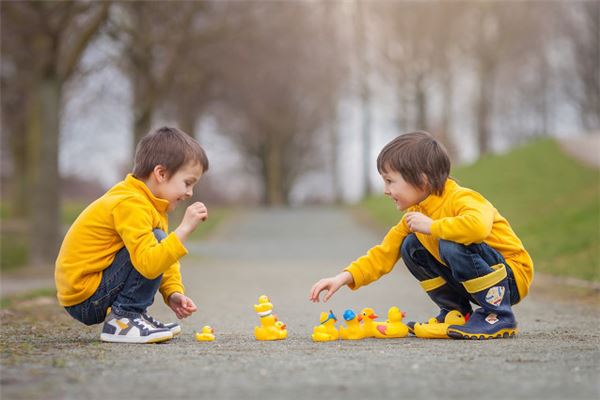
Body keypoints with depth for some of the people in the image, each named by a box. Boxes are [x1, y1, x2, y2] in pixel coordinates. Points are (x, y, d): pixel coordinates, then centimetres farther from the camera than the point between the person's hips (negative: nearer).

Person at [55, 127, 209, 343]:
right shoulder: (131, 205, -20)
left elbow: (164, 260, 16)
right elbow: (149, 264, -32)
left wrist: (174, 293, 1)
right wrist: (184, 228, -30)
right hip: (85, 299, -10)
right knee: (157, 241, -21)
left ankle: (127, 316, 8)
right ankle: (122, 319, -14)